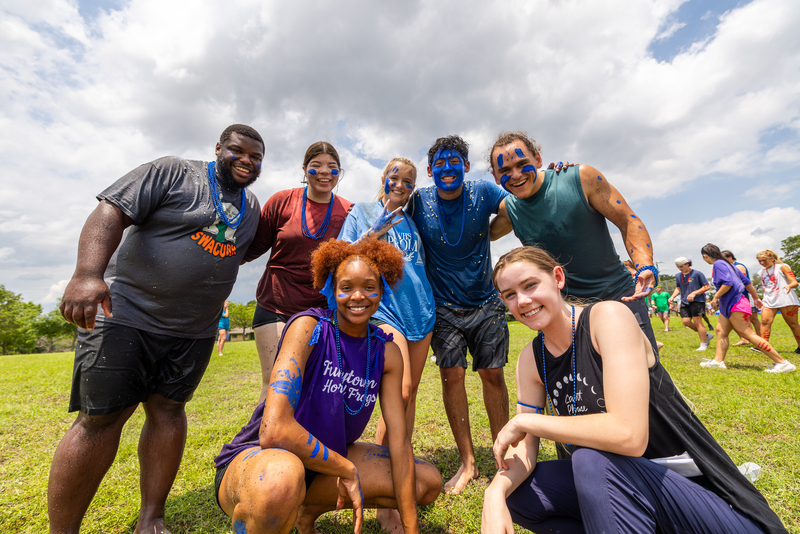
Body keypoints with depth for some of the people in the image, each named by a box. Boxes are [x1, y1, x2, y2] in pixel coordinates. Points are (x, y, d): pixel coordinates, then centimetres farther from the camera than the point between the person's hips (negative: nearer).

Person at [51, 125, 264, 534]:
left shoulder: (252, 207, 13)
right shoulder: (171, 173, -4)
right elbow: (111, 213, -14)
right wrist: (87, 274, -27)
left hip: (193, 331, 5)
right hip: (125, 312, -4)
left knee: (168, 410, 8)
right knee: (100, 419, -2)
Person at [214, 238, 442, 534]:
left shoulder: (387, 352, -5)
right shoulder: (309, 327, -21)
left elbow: (398, 441, -5)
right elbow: (274, 431, -30)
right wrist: (347, 470, -19)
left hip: (323, 458, 6)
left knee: (428, 482, 3)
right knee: (282, 477, -41)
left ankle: (308, 509, 15)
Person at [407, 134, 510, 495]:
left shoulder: (482, 192, -6)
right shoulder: (418, 202, -5)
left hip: (486, 303, 1)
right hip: (444, 306, 0)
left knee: (492, 374, 5)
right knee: (452, 375, -2)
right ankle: (467, 462, 16)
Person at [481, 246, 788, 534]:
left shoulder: (608, 316, -22)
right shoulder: (530, 359, -3)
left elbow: (628, 434, -31)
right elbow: (526, 448, -3)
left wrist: (525, 421, -22)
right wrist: (495, 492, -24)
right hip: (618, 486, 6)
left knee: (591, 459, -34)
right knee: (514, 493, -10)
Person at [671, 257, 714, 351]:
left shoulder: (697, 274, -6)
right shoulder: (678, 276, 10)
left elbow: (707, 287, -5)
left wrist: (694, 293, -17)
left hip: (697, 301, -6)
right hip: (685, 302, 6)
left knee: (697, 321, -7)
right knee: (685, 321, -2)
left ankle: (703, 344, 5)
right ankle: (706, 335, 20)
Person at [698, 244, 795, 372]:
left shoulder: (718, 264, -13)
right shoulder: (727, 264, 17)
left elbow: (728, 283, -25)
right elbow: (747, 282, 21)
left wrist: (715, 297, -15)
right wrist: (756, 298, 28)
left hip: (734, 304, -11)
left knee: (748, 334, -8)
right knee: (721, 331, 8)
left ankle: (782, 363, -3)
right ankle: (718, 361, 8)